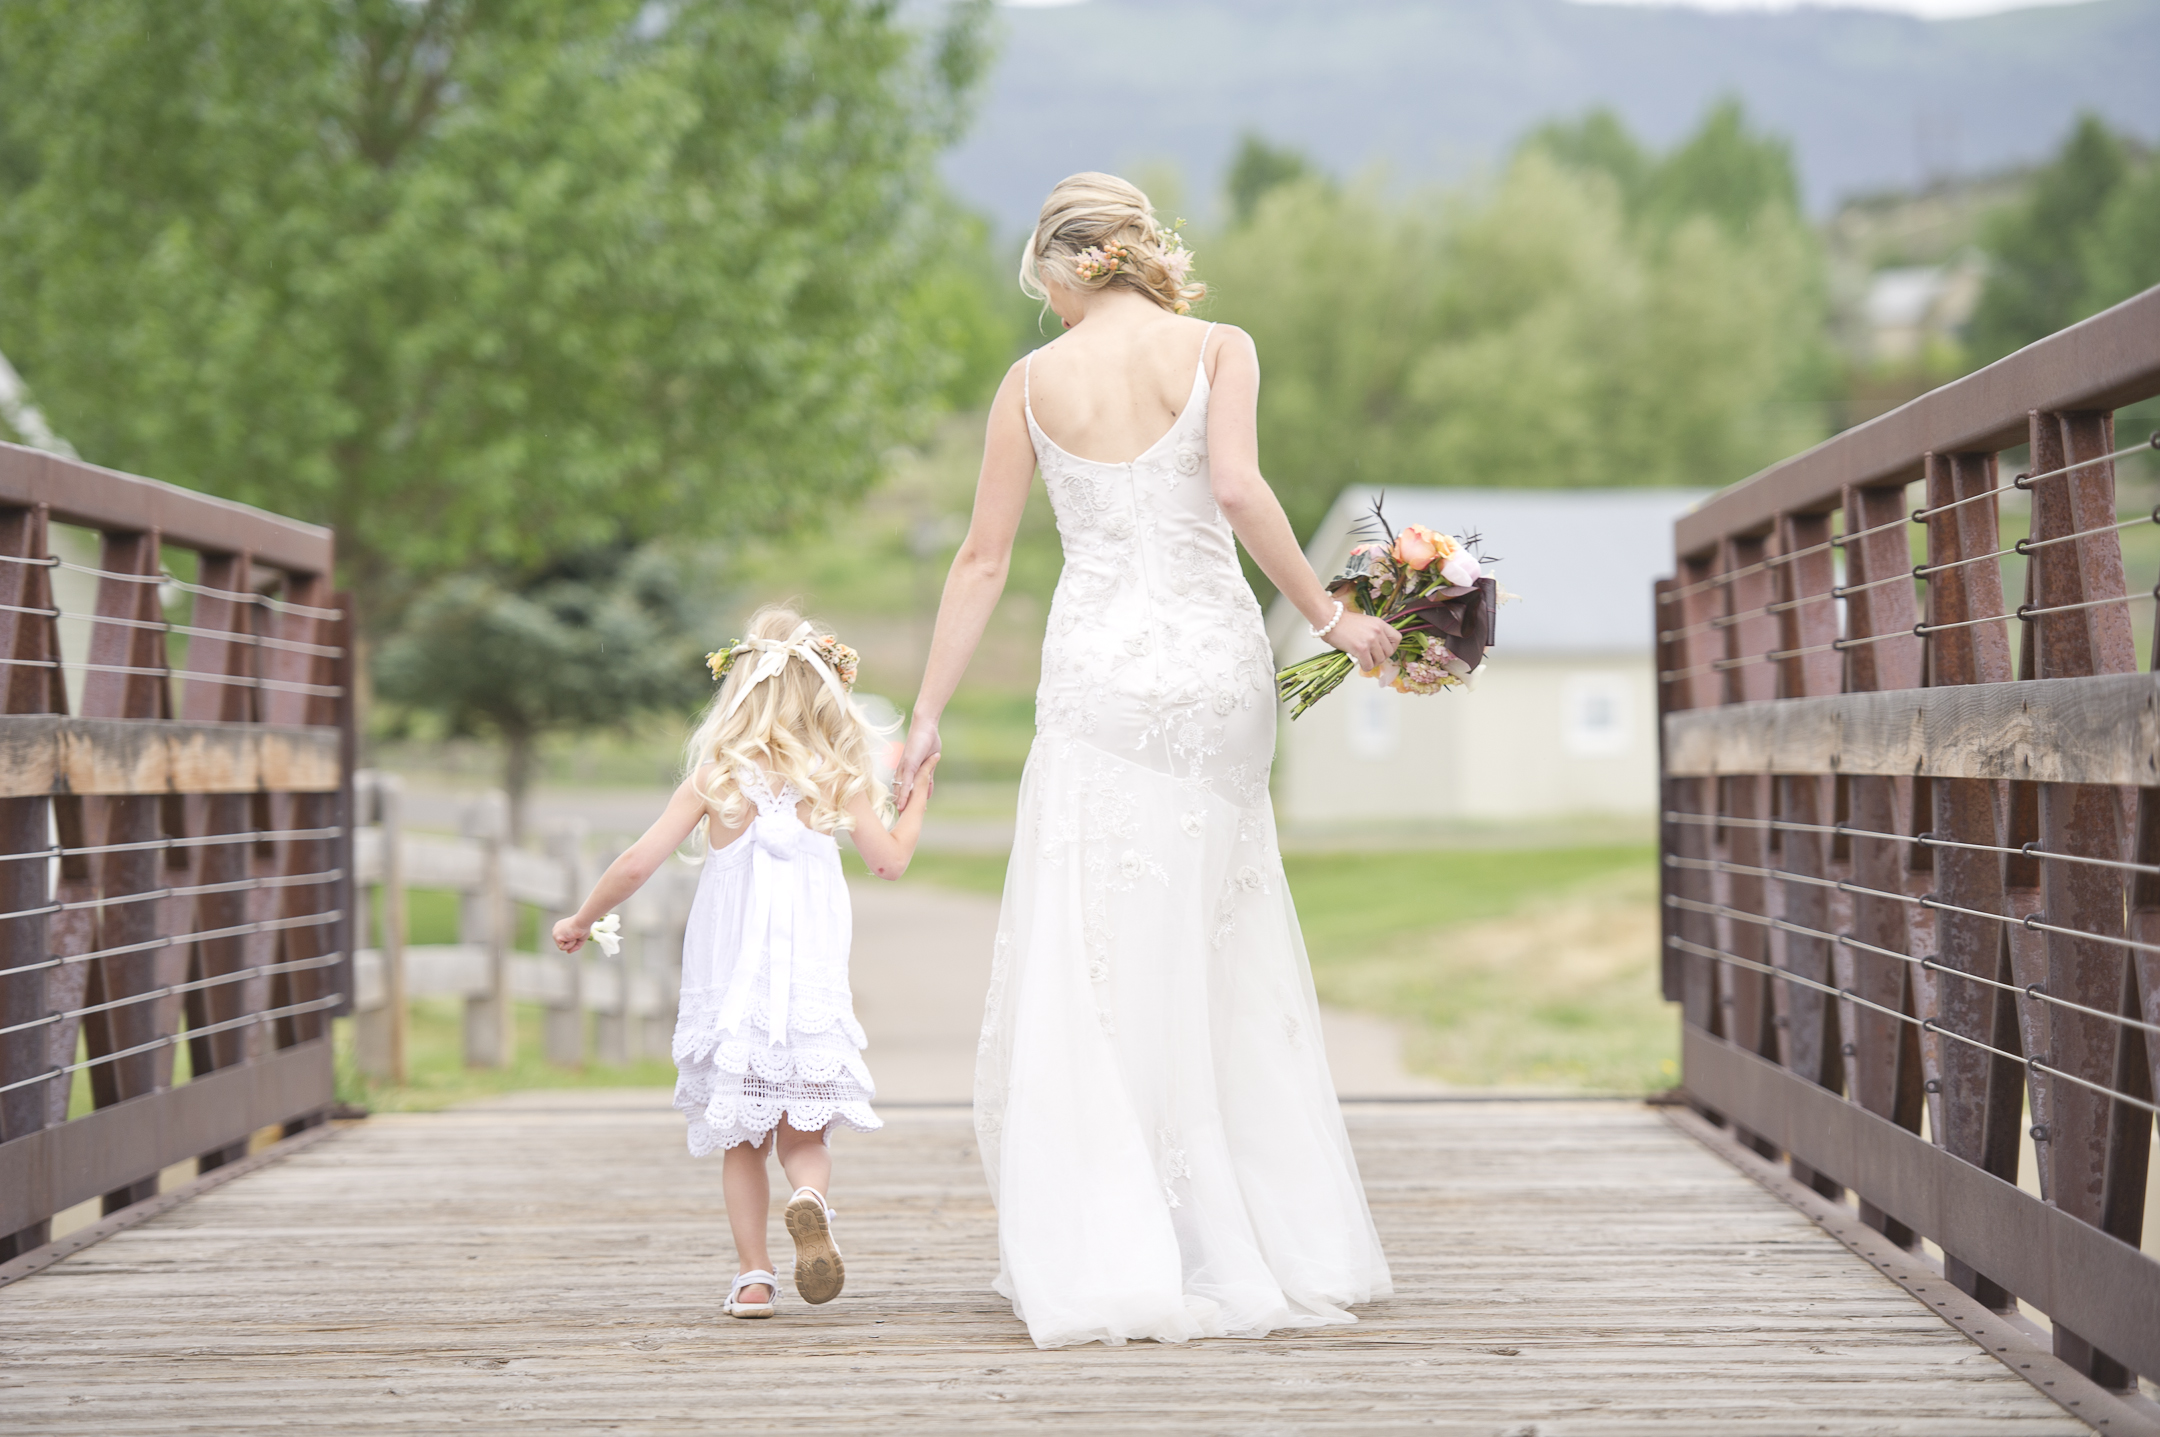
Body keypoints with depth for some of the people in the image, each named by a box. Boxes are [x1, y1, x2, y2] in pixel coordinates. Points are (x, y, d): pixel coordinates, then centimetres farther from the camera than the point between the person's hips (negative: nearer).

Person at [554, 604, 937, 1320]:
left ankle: (752, 1274, 6)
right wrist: (917, 797, 25)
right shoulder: (837, 778, -1)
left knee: (742, 1139, 12)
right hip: (812, 985, 0)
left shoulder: (717, 776, -3)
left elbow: (638, 863, -5)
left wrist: (581, 920, 9)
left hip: (730, 986, 0)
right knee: (804, 1136, 7)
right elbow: (890, 860, 7)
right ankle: (809, 1196, -25)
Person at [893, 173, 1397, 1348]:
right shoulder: (1217, 348, 1)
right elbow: (1237, 486, -16)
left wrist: (928, 715, 11)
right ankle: (1270, 1241, 17)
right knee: (1221, 966, 11)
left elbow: (983, 557, 6)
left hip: (1098, 672, -1)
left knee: (1096, 967, 2)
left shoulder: (1035, 380, 5)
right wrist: (1329, 616, -7)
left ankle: (1109, 1262, -2)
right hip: (1215, 663, 1)